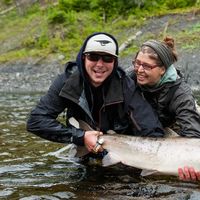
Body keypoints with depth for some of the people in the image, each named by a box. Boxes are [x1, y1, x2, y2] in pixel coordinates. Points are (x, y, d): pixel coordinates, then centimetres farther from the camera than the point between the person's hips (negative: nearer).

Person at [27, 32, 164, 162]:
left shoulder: (125, 86, -21)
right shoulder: (68, 82, -18)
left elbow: (152, 133, -26)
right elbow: (35, 120, -22)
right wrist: (80, 137, -28)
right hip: (84, 153, 1)